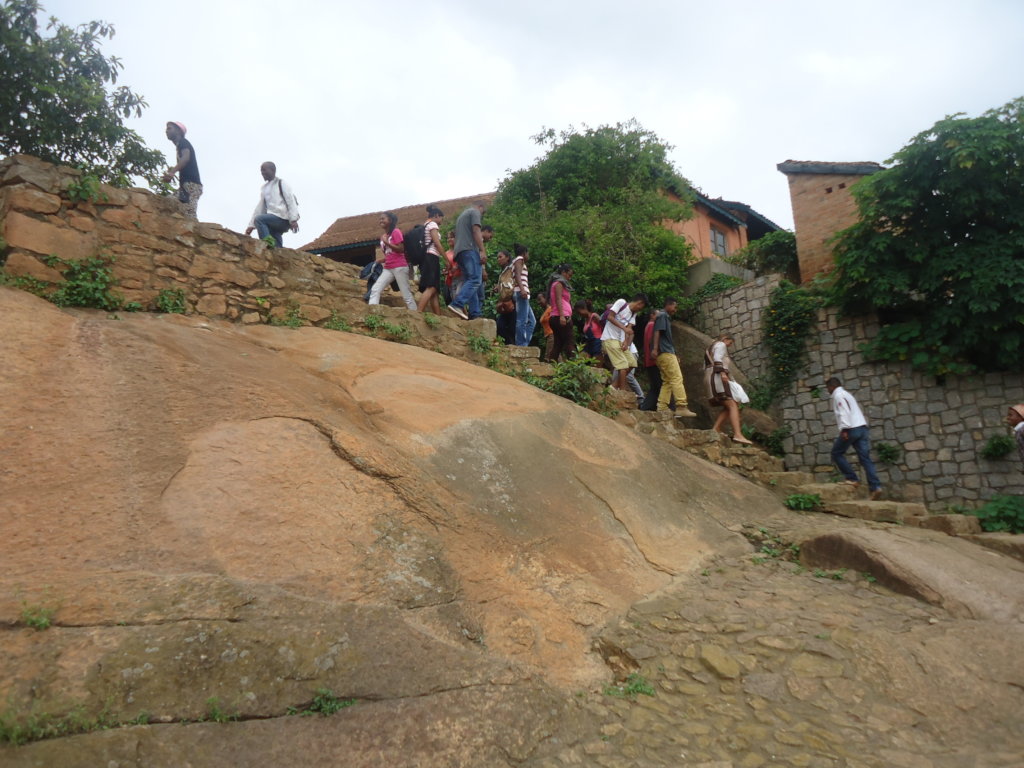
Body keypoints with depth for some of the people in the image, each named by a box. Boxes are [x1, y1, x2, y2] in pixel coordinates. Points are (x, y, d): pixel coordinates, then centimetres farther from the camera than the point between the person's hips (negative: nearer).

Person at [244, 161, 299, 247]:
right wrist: (251, 225, 13)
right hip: (274, 220, 6)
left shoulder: (281, 183, 5)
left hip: (282, 218, -6)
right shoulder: (264, 188, 23)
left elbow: (291, 201, -6)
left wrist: (293, 219, -20)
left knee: (259, 219, -25)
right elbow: (260, 207, 21)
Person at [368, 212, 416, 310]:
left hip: (399, 267, -7)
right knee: (375, 290, -6)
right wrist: (380, 260, 10)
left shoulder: (396, 232, -5)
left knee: (406, 294, -4)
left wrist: (386, 242, -17)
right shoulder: (383, 235, 16)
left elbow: (401, 249, -14)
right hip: (388, 268, 8)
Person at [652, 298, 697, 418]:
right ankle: (681, 407, -19)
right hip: (665, 352, -10)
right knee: (677, 379, -14)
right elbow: (657, 332, -16)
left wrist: (674, 354, 26)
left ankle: (662, 408, 1)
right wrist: (655, 348, -27)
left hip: (665, 353, 10)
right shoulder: (662, 315, -2)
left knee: (667, 381, 6)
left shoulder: (666, 317, 26)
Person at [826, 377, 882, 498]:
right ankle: (875, 487, -7)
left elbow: (844, 412, -17)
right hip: (862, 427, 8)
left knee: (837, 453, 7)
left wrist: (844, 429, -23)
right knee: (865, 458, 1)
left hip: (851, 429, -8)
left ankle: (852, 479, 3)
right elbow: (856, 412, 24)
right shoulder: (847, 394, 26)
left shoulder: (838, 395, -3)